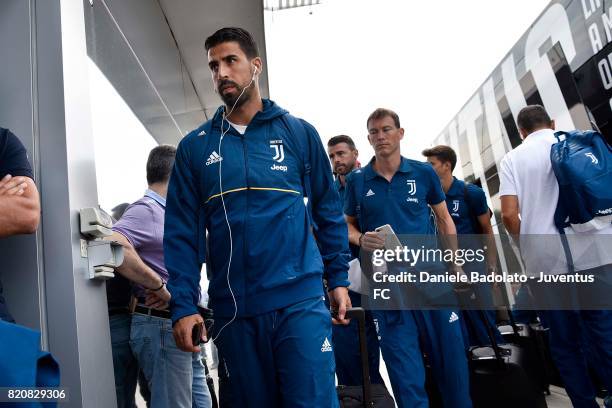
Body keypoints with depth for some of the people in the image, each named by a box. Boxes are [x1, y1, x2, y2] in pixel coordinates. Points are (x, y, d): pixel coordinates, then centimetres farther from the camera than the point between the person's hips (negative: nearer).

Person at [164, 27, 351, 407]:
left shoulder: (299, 132, 4)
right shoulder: (194, 146, 5)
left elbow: (328, 210, 8)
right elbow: (182, 231, 3)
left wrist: (338, 278, 4)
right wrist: (183, 305, -4)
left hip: (300, 299, -1)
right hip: (232, 309, 2)